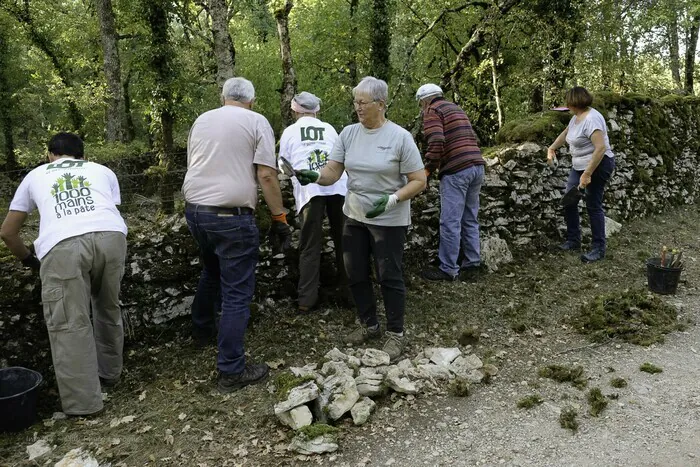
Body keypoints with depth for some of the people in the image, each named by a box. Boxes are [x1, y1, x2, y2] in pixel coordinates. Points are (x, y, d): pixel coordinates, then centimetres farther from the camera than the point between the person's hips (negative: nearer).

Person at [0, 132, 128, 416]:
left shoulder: (35, 175, 33)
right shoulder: (102, 170, 33)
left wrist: (28, 258, 55)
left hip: (62, 244, -2)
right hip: (111, 236, 2)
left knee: (69, 323, 7)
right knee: (108, 308, 23)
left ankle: (82, 402, 12)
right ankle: (109, 373, 37)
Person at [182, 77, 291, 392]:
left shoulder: (201, 120, 15)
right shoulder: (257, 122, -2)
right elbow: (266, 175, -10)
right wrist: (280, 217, -4)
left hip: (194, 210, 7)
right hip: (231, 216, -7)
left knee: (211, 272, 30)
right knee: (237, 293, -1)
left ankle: (201, 330, 46)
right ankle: (231, 371, 3)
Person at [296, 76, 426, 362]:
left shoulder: (399, 137, -13)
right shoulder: (348, 134, 0)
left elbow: (419, 181, -12)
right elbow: (332, 172, -5)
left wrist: (392, 199, -26)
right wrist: (315, 177, -26)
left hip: (389, 220, -5)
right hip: (354, 217, 5)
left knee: (389, 276, 4)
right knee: (355, 274, 13)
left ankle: (396, 333, 22)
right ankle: (369, 325, 34)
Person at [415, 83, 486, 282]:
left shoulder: (432, 111, 0)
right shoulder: (456, 108, 26)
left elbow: (436, 143, -15)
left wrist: (428, 169, -6)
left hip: (456, 171, -8)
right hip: (477, 165, 9)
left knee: (450, 222, -4)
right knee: (470, 221, 12)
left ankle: (448, 270, 1)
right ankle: (472, 266, 16)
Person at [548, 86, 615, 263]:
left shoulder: (591, 119, -23)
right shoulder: (576, 117, 8)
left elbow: (601, 148, -30)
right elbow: (565, 133, 29)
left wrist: (587, 174, -31)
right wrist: (552, 149, 25)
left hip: (597, 166, -10)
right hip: (579, 165, 10)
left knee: (593, 206, -3)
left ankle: (599, 248, 8)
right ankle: (573, 241, 20)